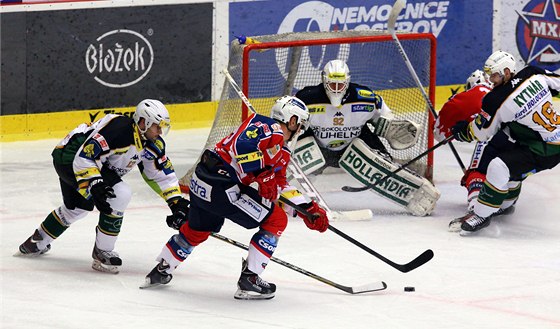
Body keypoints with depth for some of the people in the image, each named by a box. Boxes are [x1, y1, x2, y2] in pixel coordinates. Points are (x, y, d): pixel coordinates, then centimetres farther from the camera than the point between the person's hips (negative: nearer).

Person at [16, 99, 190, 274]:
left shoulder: (153, 143, -3)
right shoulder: (119, 129, -31)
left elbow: (162, 172, 9)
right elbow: (84, 157, -32)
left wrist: (175, 200, 1)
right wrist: (94, 185, -38)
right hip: (70, 159, -10)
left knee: (76, 208, 30)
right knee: (120, 194, -21)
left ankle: (36, 243, 52)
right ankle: (102, 253, -10)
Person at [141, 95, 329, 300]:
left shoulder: (282, 153, 21)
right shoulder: (269, 128, -9)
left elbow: (281, 189, 25)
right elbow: (242, 145, -26)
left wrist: (309, 210, 18)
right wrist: (262, 175, -22)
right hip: (221, 186, -10)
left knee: (197, 230, 34)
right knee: (276, 220, -2)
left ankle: (160, 271, 48)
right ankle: (249, 279, -1)